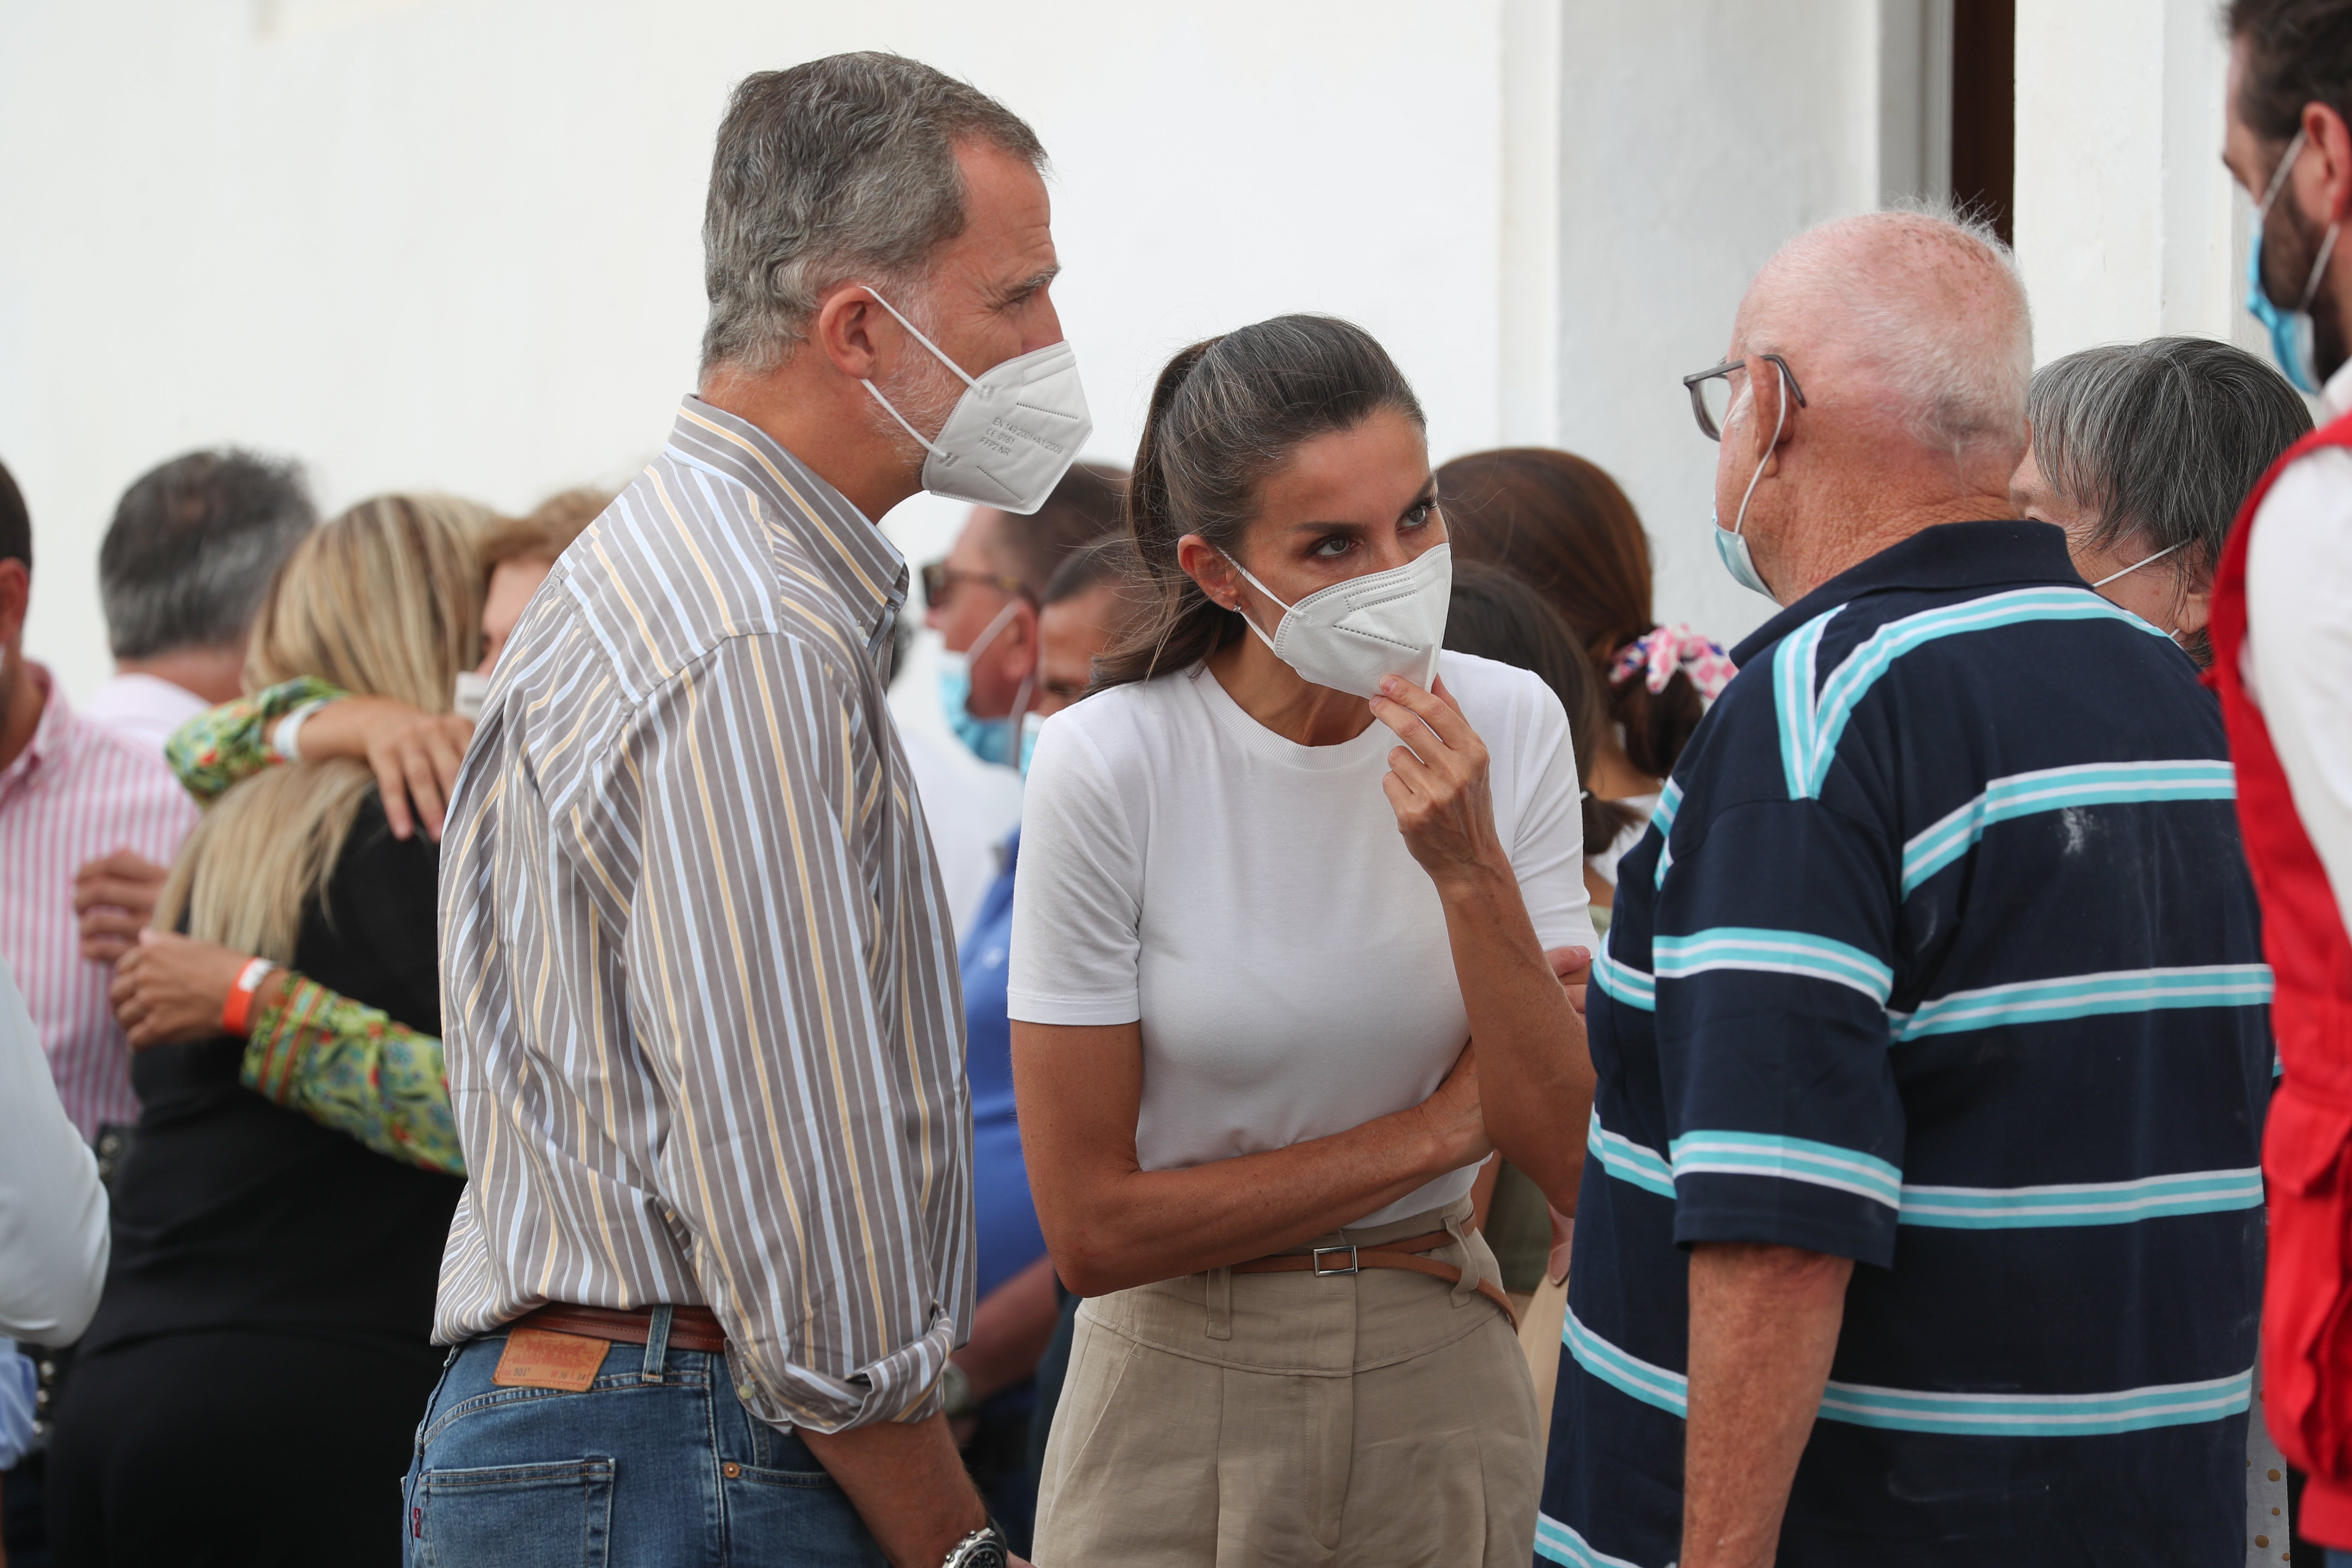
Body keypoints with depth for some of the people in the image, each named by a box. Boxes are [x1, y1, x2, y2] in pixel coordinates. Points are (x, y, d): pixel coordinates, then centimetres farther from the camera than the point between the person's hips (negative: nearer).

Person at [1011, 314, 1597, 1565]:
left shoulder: (1511, 726, -6)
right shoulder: (1109, 767, -16)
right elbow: (1094, 1229, -15)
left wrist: (1472, 874, -23)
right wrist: (1435, 1131, -12)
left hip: (1443, 1373, 3)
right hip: (1183, 1392, -3)